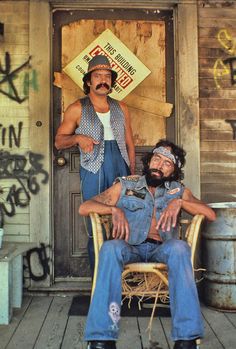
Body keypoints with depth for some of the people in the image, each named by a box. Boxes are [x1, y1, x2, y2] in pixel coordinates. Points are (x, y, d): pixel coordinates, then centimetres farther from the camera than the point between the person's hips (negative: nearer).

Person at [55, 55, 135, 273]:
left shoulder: (121, 108, 14)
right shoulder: (77, 109, 3)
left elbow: (129, 144, 17)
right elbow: (58, 141, 5)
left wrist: (132, 174, 9)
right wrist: (77, 138, -15)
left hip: (121, 169, 3)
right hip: (93, 172, -3)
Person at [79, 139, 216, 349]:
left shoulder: (178, 191, 19)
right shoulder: (125, 185, 15)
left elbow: (211, 214, 6)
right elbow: (84, 208, 7)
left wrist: (179, 202, -9)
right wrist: (114, 209, -11)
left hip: (161, 249, 1)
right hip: (130, 248, 0)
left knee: (179, 247, -33)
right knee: (110, 248, -34)